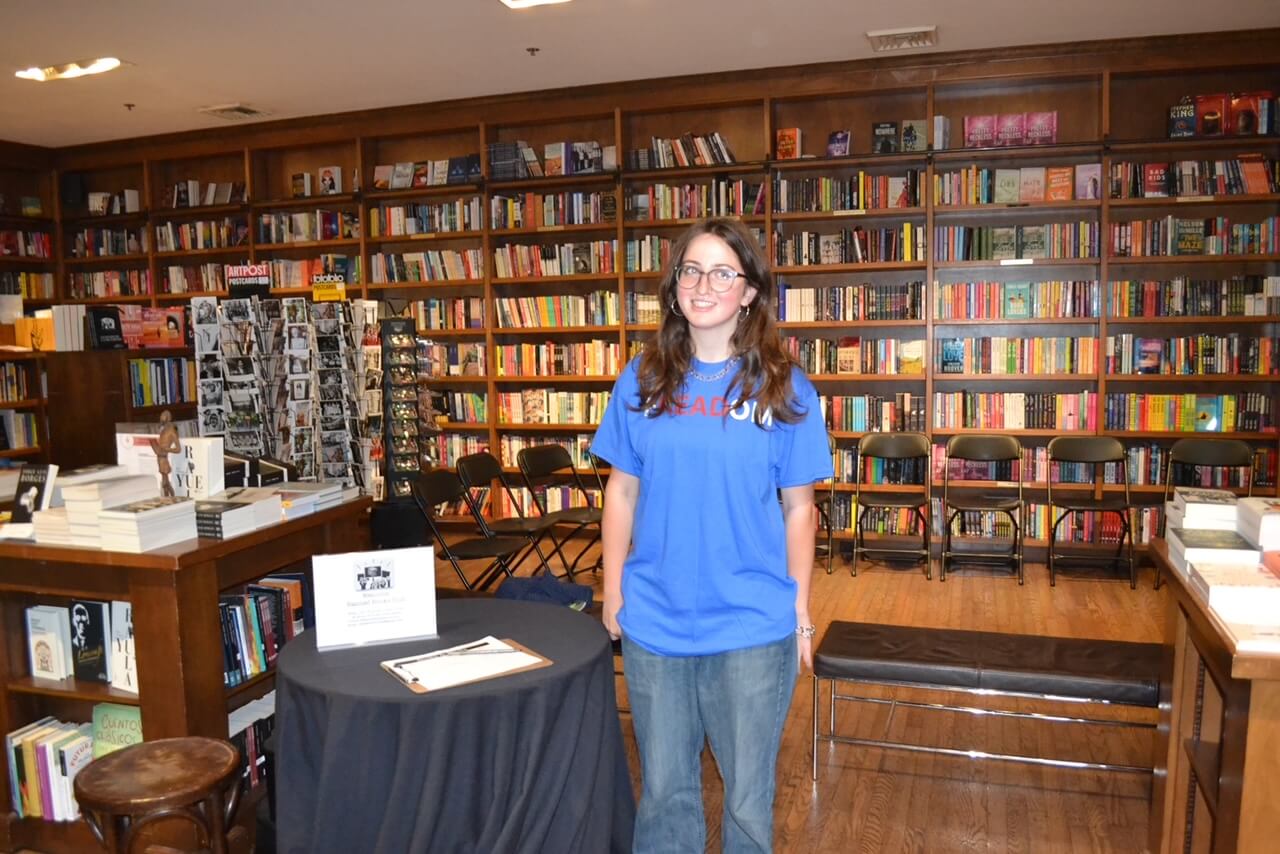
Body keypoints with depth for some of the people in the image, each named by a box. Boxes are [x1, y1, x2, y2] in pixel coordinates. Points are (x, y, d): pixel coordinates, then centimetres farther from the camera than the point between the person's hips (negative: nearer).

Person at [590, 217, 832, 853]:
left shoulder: (784, 389, -5)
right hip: (653, 623, 2)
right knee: (664, 788, 18)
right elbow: (622, 492, 5)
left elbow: (797, 507, 0)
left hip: (754, 628, -1)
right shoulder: (641, 381, 0)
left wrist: (800, 609, -1)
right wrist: (613, 591, 3)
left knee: (747, 796, 15)